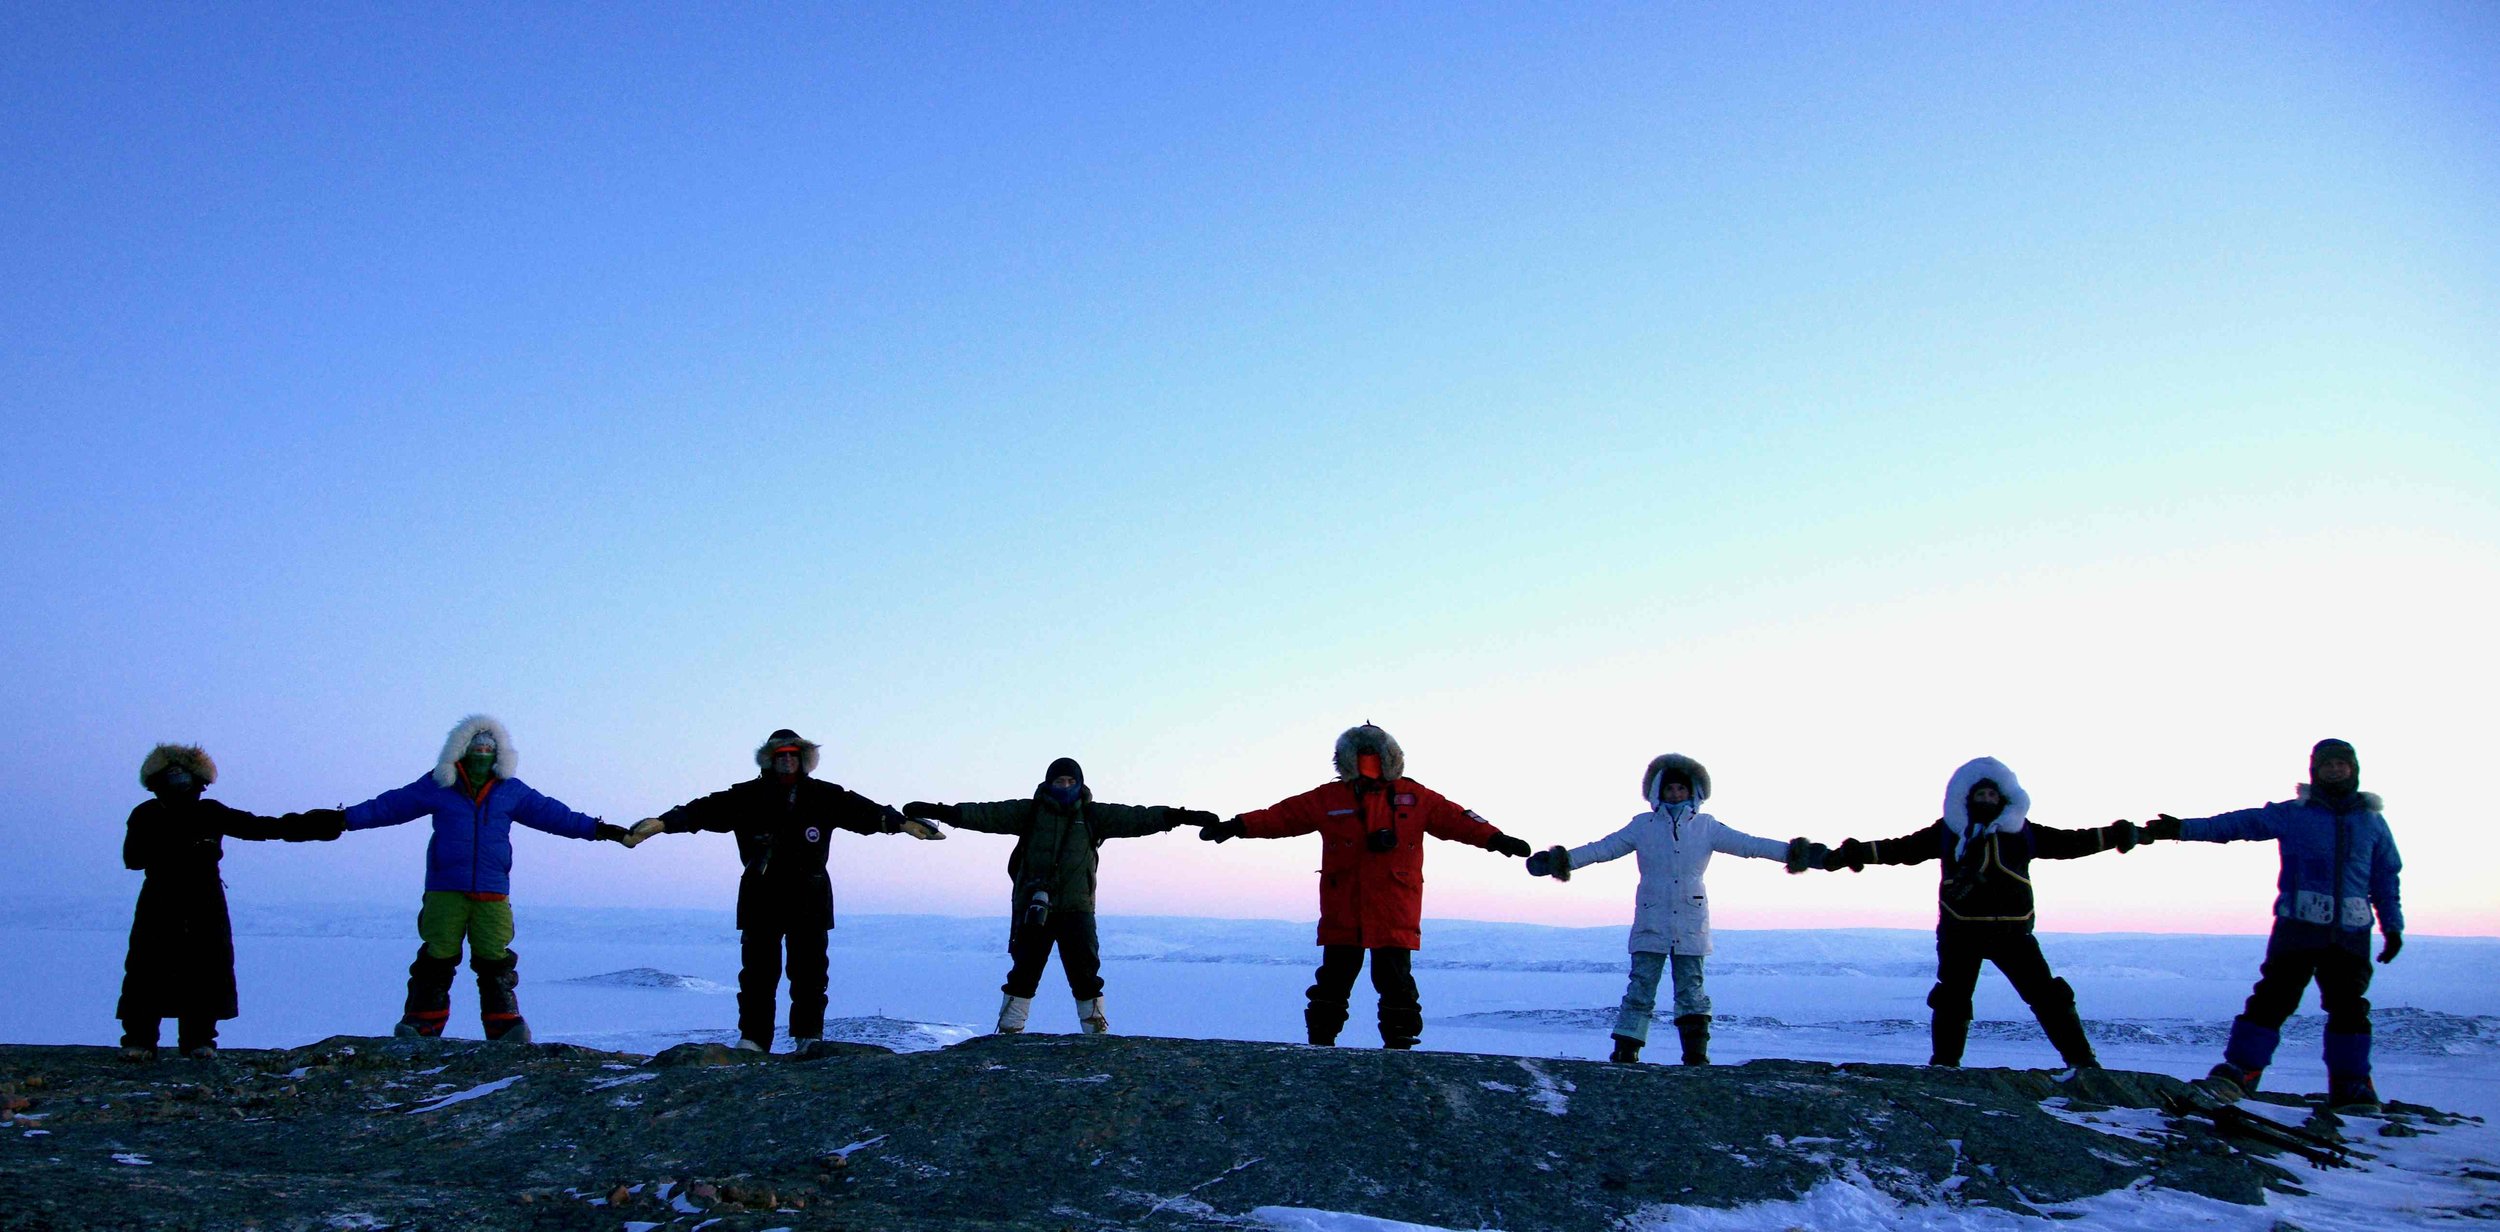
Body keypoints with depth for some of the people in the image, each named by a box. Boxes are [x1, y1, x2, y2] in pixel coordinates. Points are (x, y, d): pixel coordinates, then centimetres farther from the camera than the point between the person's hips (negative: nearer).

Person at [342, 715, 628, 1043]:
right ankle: (420, 1024, 4)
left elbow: (552, 813, 13)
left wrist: (596, 829, 11)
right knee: (437, 957, -3)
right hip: (444, 890, -1)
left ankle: (504, 1024, 1)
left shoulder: (512, 791, 11)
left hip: (492, 892, 1)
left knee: (495, 959, -3)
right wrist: (345, 819, 2)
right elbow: (390, 805, 9)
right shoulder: (437, 786, 6)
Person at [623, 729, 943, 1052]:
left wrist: (904, 823, -14)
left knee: (810, 972, 4)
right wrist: (661, 823, -23)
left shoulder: (824, 796, 3)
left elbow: (865, 810, -1)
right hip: (761, 899, -1)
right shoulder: (748, 796, -1)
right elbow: (704, 809, -10)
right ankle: (752, 1040, 3)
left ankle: (809, 1038, 12)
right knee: (758, 971, -2)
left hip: (810, 901, 1)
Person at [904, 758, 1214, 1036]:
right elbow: (987, 814, -4)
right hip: (1032, 908, 0)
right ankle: (1008, 1033, 11)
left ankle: (1098, 1033, 10)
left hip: (1076, 909, 0)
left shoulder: (1094, 815, 6)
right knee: (1023, 974, 4)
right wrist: (942, 812, -14)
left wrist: (1181, 816, -9)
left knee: (1086, 975, 1)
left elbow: (1136, 817, 0)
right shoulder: (1030, 812, 3)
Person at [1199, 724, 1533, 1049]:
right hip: (1342, 916, 1)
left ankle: (1400, 1045, 10)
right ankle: (1320, 1042, 15)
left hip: (1394, 915, 0)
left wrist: (1494, 839, -9)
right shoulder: (1328, 798, 7)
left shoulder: (1413, 797, 7)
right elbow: (1282, 816, 2)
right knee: (1333, 979, 5)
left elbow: (1455, 818, 4)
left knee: (1395, 981, 1)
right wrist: (1239, 826, -8)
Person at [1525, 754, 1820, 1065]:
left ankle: (1696, 1057, 9)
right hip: (1651, 925, 0)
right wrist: (1565, 860, -6)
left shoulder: (1706, 826, 7)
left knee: (1692, 992, 3)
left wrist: (1792, 852, -11)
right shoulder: (1643, 825, 7)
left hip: (1691, 926, 1)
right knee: (1640, 990, -2)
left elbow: (1748, 844, 0)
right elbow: (1604, 847, 4)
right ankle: (1624, 1055, 1)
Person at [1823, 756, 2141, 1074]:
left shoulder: (2021, 831, 10)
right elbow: (1902, 849, 4)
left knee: (2047, 995, -2)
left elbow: (2068, 843, 12)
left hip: (2012, 931, 1)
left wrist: (2116, 836, 3)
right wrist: (1857, 853, -5)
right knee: (1952, 998, 1)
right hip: (1960, 931, -1)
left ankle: (2082, 1060, 6)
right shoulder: (1947, 832, 6)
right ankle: (1944, 1063, 12)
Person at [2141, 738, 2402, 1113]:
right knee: (2272, 998, -8)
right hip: (2297, 927, -2)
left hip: (2351, 934, 2)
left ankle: (2351, 1088, 12)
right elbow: (2239, 823, -4)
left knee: (2349, 1008, 3)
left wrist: (2393, 925, 11)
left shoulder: (2372, 821, 13)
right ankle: (2237, 1074, -8)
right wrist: (2183, 828, -15)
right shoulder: (2292, 813, 4)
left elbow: (2386, 879, 18)